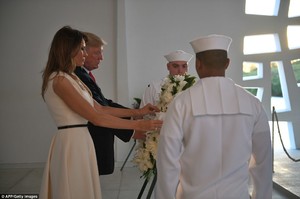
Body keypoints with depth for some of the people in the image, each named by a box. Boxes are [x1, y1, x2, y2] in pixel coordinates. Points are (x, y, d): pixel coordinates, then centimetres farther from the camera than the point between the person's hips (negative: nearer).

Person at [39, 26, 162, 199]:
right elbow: (95, 117, -20)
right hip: (71, 144, -9)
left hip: (80, 141, 9)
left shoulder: (71, 78, 13)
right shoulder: (60, 80, -16)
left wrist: (138, 112, 6)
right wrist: (138, 125, -18)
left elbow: (100, 108, 10)